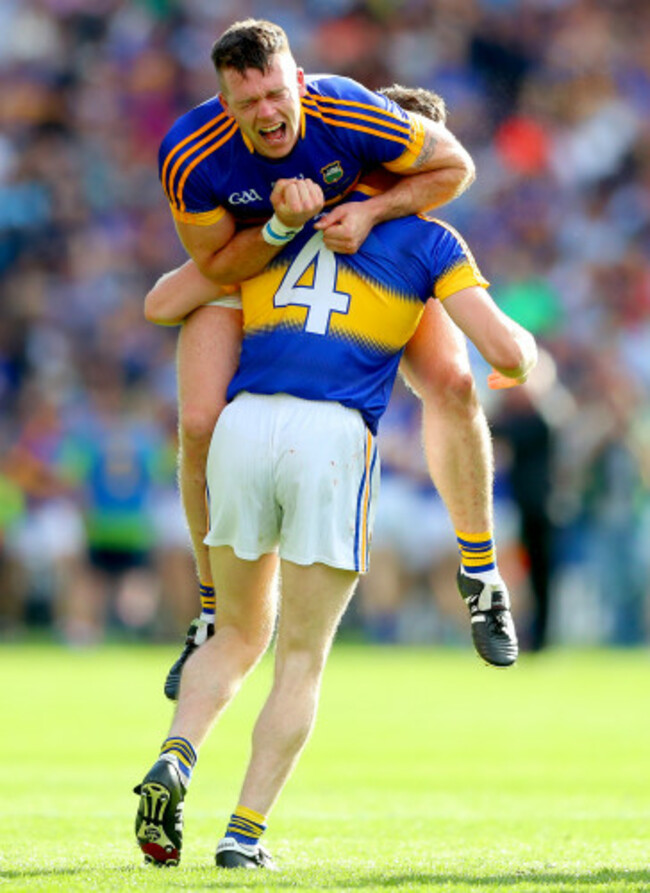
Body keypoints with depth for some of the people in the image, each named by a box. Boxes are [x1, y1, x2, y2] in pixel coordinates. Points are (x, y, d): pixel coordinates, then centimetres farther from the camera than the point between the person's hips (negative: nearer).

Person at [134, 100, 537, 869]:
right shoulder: (427, 241, 12)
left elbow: (160, 306, 23)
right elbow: (506, 353, 3)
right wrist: (522, 349, 28)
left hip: (241, 427, 3)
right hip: (333, 438, -3)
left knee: (240, 636, 20)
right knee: (301, 661, 10)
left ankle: (176, 758, -7)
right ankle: (245, 833, -2)